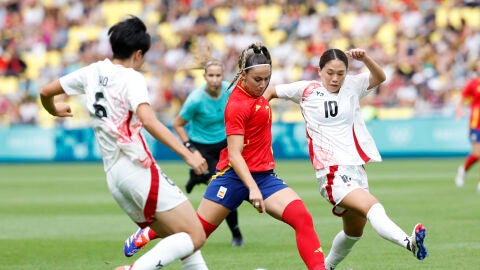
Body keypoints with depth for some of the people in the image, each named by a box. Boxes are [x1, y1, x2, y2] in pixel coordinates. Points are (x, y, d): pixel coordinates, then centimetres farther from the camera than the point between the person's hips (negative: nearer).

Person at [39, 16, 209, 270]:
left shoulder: (93, 72, 11)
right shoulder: (131, 78, -9)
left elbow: (46, 91, 22)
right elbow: (148, 120, -26)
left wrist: (54, 110, 45)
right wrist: (187, 154, -28)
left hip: (114, 177, 8)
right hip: (140, 170, -8)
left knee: (179, 239, 16)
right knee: (196, 237, -8)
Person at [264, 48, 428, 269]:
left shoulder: (352, 86, 10)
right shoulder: (306, 90, 4)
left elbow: (379, 77, -7)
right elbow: (271, 91, 17)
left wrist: (364, 59, -25)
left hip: (356, 168, 6)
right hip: (332, 173, -6)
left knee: (354, 231, 18)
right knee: (373, 207, -30)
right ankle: (408, 242, -52)